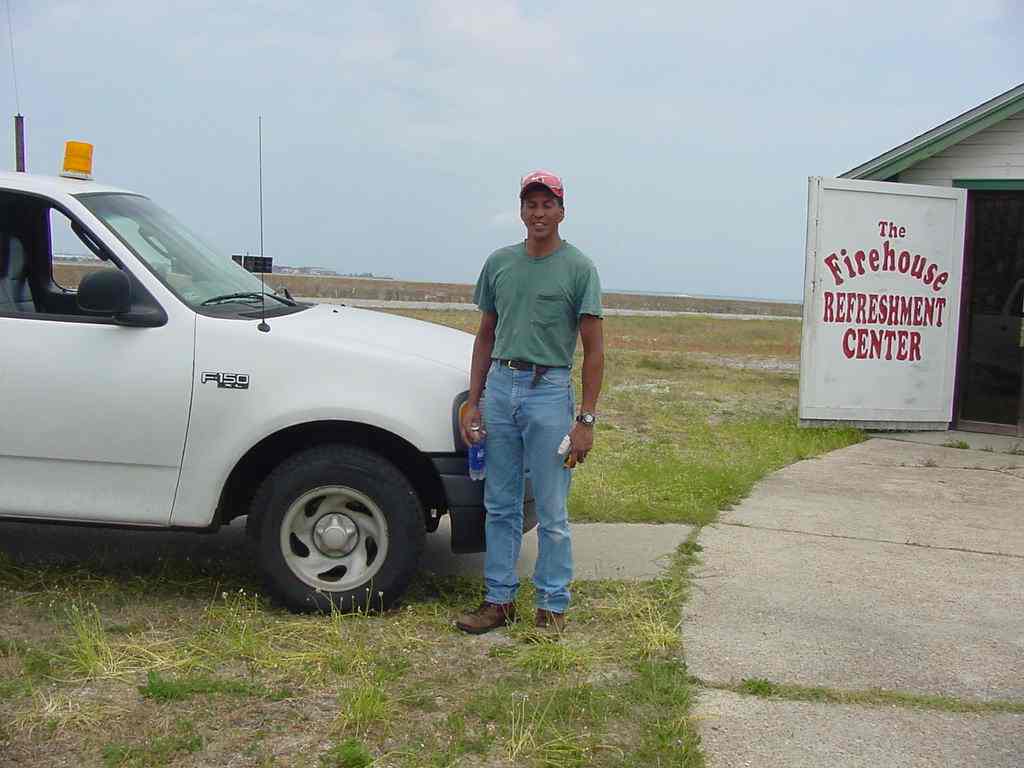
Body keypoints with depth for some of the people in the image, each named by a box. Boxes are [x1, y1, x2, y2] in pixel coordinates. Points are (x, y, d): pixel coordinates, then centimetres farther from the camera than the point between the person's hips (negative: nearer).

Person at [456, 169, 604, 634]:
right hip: (500, 386, 5)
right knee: (500, 505, 10)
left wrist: (586, 419, -12)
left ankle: (552, 606, 11)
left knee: (551, 513, 0)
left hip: (549, 391, -5)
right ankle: (499, 600, 20)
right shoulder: (499, 263, 10)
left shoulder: (578, 269, -4)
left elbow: (593, 350, -5)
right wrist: (472, 402, 8)